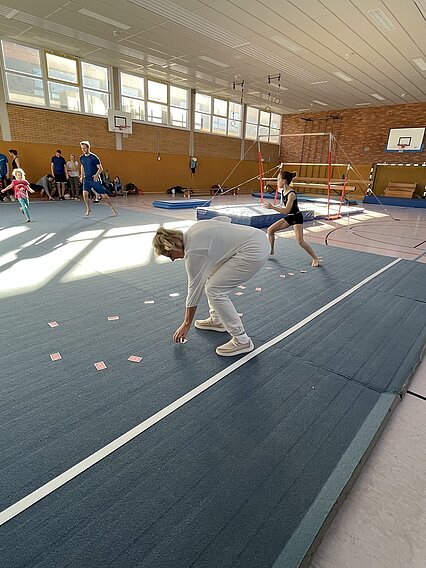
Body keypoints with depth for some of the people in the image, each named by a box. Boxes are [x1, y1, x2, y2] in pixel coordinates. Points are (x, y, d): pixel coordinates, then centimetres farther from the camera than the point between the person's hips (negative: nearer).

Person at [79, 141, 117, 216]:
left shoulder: (94, 157, -11)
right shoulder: (81, 158, 5)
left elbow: (100, 168, -11)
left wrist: (96, 175, -26)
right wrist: (82, 177, 18)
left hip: (95, 179, -4)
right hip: (86, 179, 4)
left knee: (103, 195, -1)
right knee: (85, 194, -14)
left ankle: (113, 209, 13)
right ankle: (88, 209, 5)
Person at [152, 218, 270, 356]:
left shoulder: (193, 252, -13)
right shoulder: (192, 231, 12)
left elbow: (194, 289, -7)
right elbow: (225, 218, 22)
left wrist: (186, 325, 3)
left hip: (254, 251, -11)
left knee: (214, 290, -8)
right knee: (210, 276, 18)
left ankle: (241, 340, -2)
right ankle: (216, 320, 30)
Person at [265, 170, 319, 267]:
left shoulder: (291, 194, -27)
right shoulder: (282, 191, -2)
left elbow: (286, 211, -31)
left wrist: (272, 207, -32)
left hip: (296, 217, -8)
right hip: (289, 217, 8)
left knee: (300, 241, -16)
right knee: (270, 230, 4)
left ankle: (315, 259, -1)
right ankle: (272, 251, 21)